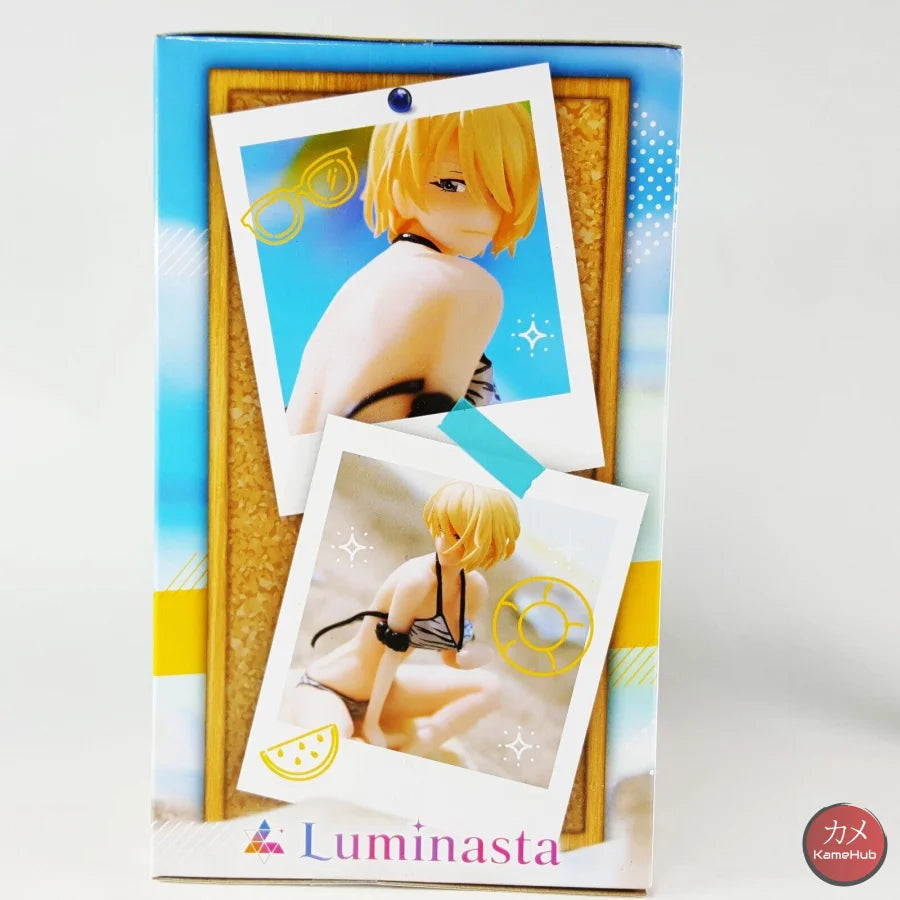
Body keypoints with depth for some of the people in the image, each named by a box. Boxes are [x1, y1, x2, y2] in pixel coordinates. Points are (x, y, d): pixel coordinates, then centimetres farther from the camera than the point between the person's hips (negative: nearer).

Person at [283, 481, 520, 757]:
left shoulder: (475, 589, -5)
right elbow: (392, 653, -20)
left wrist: (473, 656, -16)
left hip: (377, 691, 8)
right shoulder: (417, 578, -28)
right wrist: (370, 724, -10)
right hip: (323, 690, -8)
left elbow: (452, 658, 6)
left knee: (487, 687, 3)